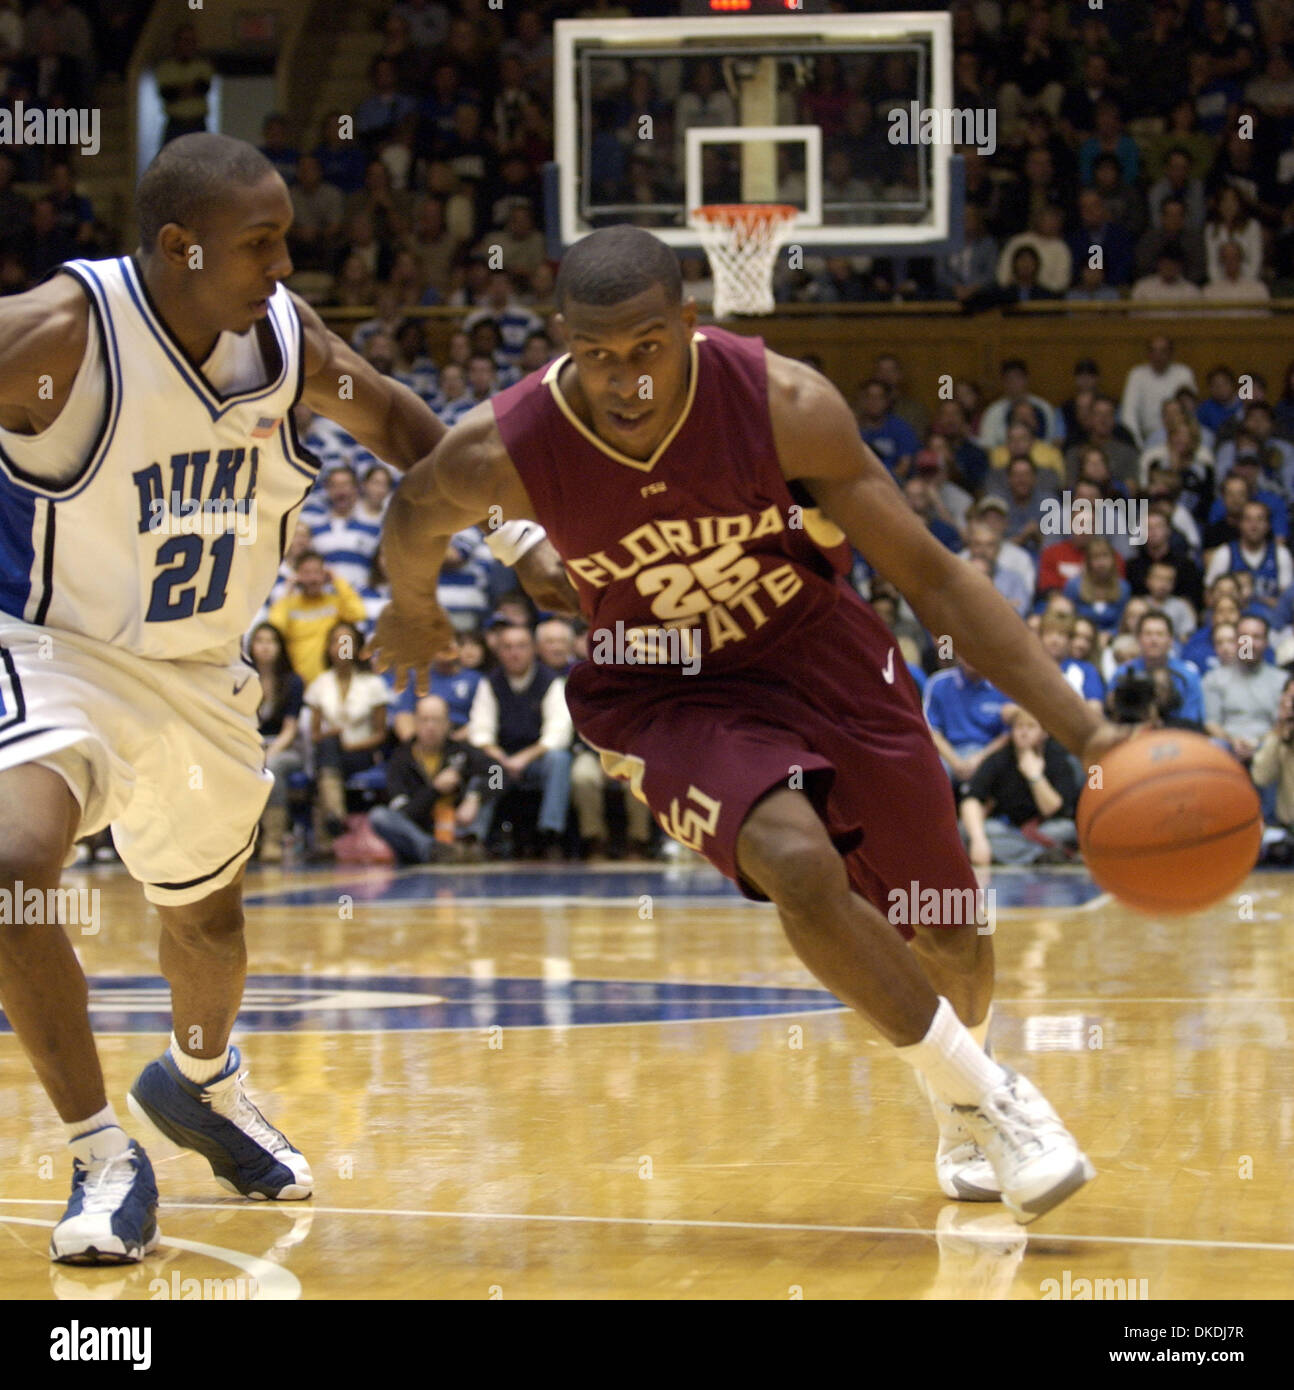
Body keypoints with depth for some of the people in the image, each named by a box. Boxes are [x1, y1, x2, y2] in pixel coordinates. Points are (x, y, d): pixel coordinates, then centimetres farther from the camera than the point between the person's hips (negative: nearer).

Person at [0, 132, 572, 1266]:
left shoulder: (284, 336, -10)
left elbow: (389, 419, 9)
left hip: (204, 673, 6)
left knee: (206, 910, 24)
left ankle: (200, 1081, 58)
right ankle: (107, 1160, -16)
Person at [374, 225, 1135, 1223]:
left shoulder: (785, 406, -26)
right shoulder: (506, 450, -25)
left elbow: (934, 576, -21)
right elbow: (417, 516, 1)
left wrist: (1083, 730, -27)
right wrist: (412, 615, 23)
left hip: (819, 654, 1)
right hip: (665, 694, -1)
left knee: (947, 936, 9)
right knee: (799, 867, -31)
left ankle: (962, 1125, 45)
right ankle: (989, 1102, -9)